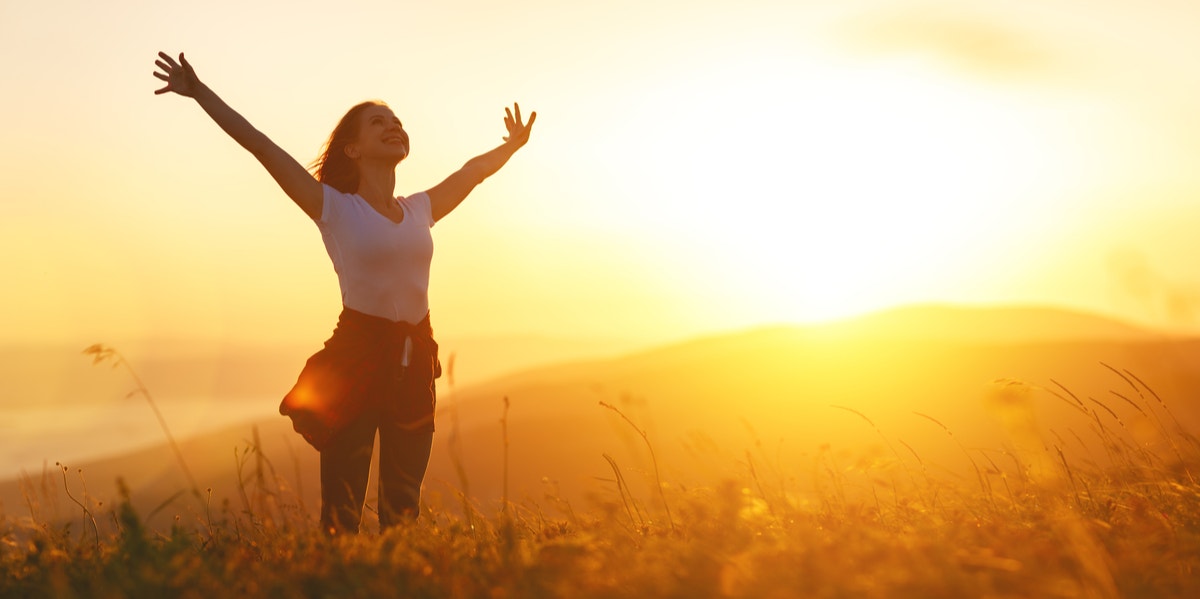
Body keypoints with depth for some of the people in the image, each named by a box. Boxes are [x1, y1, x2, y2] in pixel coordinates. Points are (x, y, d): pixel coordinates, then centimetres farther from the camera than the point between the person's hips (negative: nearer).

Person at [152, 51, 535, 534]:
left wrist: (512, 145, 43)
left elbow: (473, 170, 28)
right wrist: (199, 91, -9)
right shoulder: (335, 208, -2)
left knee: (403, 508, 11)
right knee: (342, 511, -5)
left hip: (414, 361, 5)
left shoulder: (420, 210, 12)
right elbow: (261, 146, -6)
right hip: (356, 356, -5)